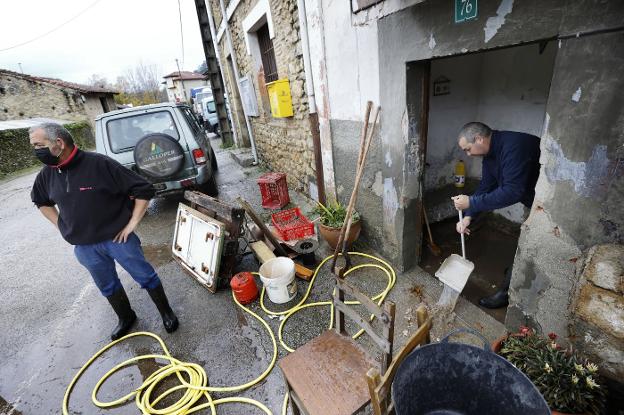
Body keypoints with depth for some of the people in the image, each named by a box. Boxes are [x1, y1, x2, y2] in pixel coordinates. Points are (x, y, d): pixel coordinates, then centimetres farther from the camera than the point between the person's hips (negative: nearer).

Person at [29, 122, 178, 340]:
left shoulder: (100, 164, -20)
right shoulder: (47, 175, 1)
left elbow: (144, 190, -19)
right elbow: (40, 201, 24)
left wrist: (132, 224, -16)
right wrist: (60, 226, 11)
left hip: (117, 238, -5)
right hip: (84, 247, 6)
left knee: (145, 277, 6)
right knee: (108, 286, 20)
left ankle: (166, 312, 28)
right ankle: (126, 318, 43)